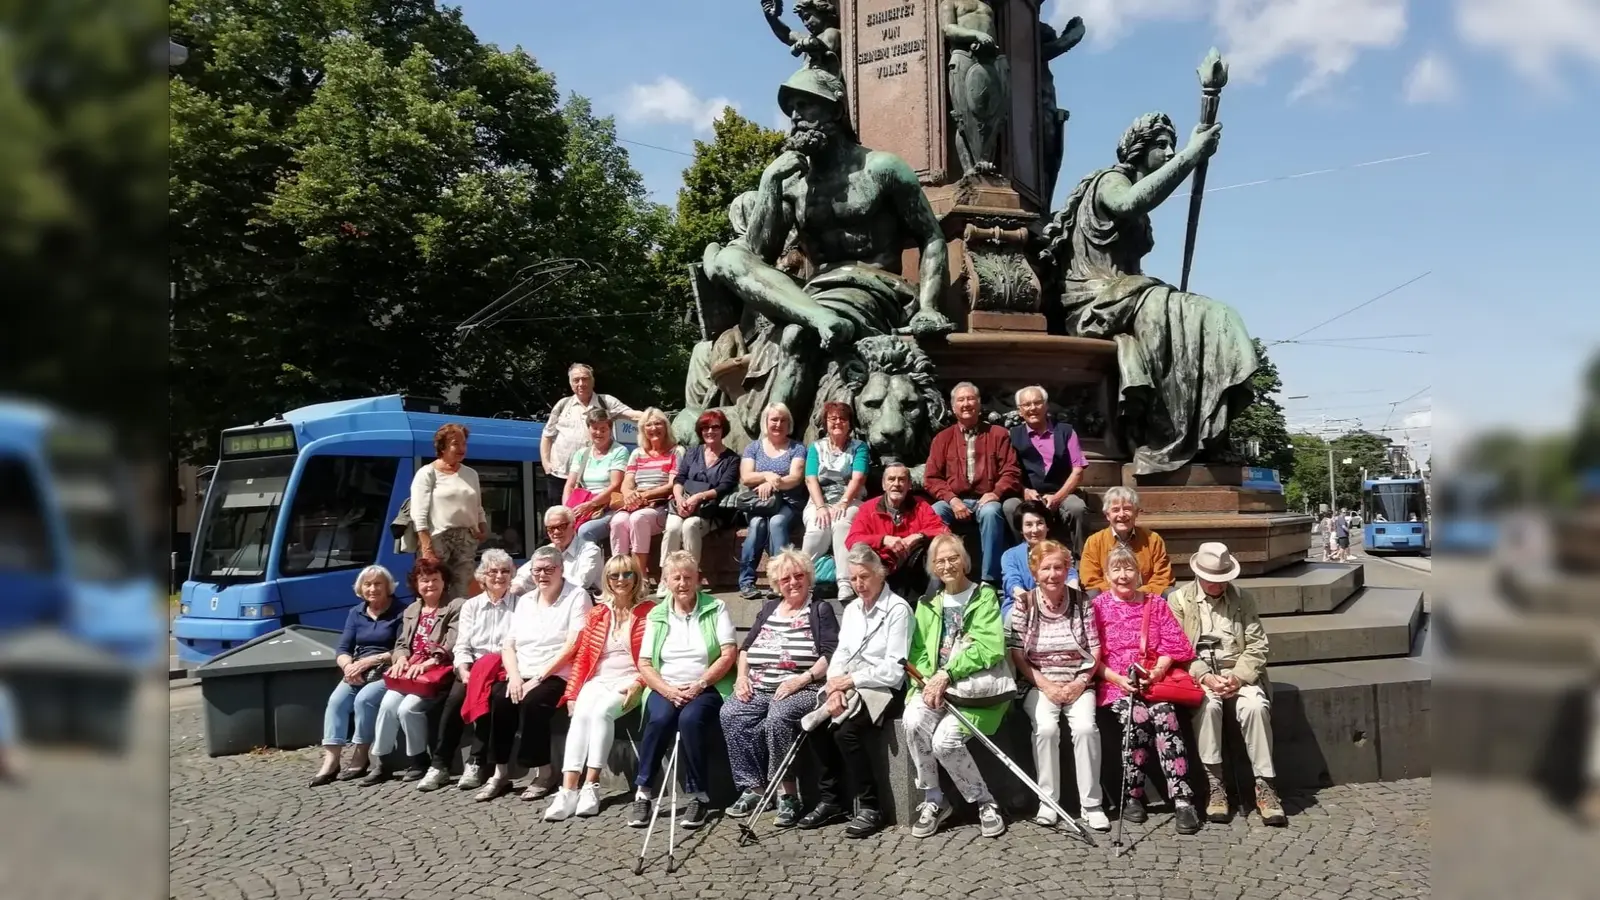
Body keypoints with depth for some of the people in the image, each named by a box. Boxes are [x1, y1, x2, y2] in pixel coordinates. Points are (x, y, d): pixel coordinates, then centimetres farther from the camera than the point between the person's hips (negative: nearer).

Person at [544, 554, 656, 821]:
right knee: (581, 714, -26)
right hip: (597, 681, 4)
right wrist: (572, 693, 3)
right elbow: (582, 656, 13)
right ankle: (568, 790, -33)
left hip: (629, 682, -3)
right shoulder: (597, 613, 15)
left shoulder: (649, 612, 1)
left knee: (601, 710, -32)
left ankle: (591, 786, -30)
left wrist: (638, 684, -17)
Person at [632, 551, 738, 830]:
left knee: (690, 719, -33)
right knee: (660, 718, -31)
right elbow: (644, 665, 6)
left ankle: (699, 796, -19)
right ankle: (642, 792, -18)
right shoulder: (656, 615, 12)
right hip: (665, 689, 2)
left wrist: (699, 685, -14)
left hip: (706, 689, -2)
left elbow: (728, 656, -3)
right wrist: (668, 690, -12)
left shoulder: (716, 609, 5)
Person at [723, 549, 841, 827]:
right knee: (730, 714, -23)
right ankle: (753, 787, -17)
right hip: (758, 689, 5)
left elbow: (831, 654, -4)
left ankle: (786, 793, -23)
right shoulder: (769, 609, 24)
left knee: (777, 717, -35)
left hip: (801, 689, -5)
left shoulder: (820, 610, 8)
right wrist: (741, 676, 5)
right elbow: (746, 647, 24)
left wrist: (802, 679, -16)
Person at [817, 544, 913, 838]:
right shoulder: (851, 609, 16)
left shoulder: (897, 609, -9)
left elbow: (894, 669, -15)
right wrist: (835, 688, -9)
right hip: (849, 688, 7)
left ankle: (870, 807, -13)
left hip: (882, 690, -7)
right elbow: (840, 653, 10)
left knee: (846, 732, -28)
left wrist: (850, 680, -14)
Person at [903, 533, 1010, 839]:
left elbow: (991, 649, -11)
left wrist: (947, 674, -18)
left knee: (945, 740, -26)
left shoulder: (984, 596, 2)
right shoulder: (927, 605, 17)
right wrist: (929, 681, -12)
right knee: (913, 720, -27)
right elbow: (918, 652, 10)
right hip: (935, 686, 4)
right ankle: (932, 800, -9)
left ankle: (985, 803, -1)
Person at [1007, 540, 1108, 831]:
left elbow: (1095, 650, 2)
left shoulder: (1082, 602, 2)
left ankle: (1091, 804, -15)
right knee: (1046, 728, -28)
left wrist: (1080, 683, -11)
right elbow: (1016, 654, -4)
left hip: (1078, 683, 1)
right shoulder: (1024, 605, -1)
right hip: (1039, 684, 0)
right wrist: (1045, 684, -13)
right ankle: (1047, 801, -14)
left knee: (1086, 727, -27)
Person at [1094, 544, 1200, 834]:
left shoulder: (1154, 603, 14)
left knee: (1164, 715, -28)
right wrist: (1117, 678, -13)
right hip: (1115, 683, -1)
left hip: (1154, 678, 2)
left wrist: (1158, 670, -10)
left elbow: (1173, 644, 8)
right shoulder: (1098, 607, 7)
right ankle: (1132, 796, -15)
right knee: (1137, 716, -30)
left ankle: (1182, 799, -27)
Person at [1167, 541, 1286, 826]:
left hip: (1238, 673, 2)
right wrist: (1205, 676, -18)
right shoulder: (1179, 600, 5)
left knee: (1256, 706, -30)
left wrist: (1238, 677, -13)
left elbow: (1257, 646, 4)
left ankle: (1264, 785, -19)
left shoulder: (1243, 599, 11)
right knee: (1208, 705, -34)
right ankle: (1214, 784, -24)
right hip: (1198, 674, -2)